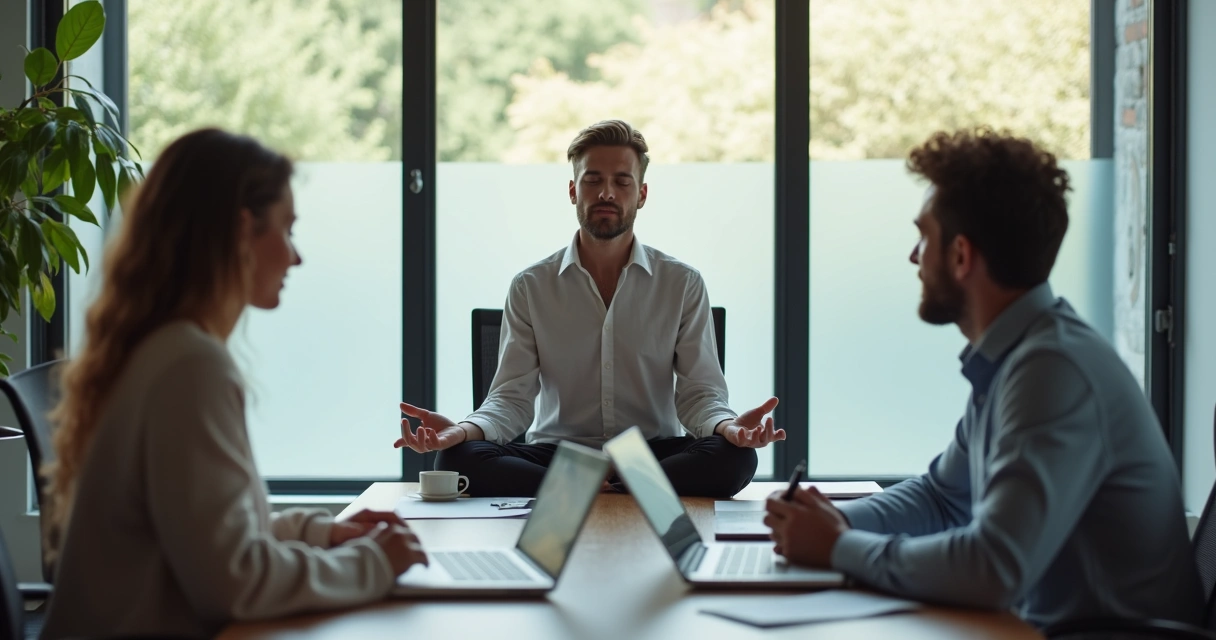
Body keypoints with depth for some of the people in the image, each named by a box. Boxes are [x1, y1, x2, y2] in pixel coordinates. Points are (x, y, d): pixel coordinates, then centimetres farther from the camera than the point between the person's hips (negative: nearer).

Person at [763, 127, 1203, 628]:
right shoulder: (1009, 359, 8)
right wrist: (839, 523, 2)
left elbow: (993, 569, -30)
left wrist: (840, 548, -17)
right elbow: (943, 495, 20)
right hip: (1048, 622, 8)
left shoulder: (1055, 368, -22)